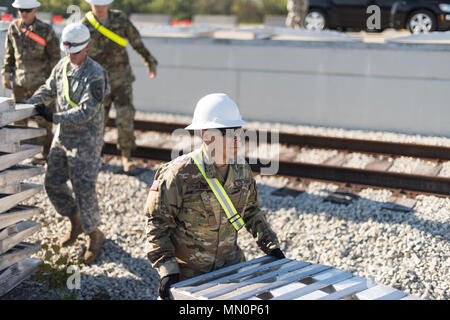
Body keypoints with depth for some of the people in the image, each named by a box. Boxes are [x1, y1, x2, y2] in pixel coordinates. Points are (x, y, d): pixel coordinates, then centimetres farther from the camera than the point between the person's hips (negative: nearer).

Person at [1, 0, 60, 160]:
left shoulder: (46, 30, -9)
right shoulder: (13, 28, 2)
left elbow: (55, 56, -3)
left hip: (41, 82, -4)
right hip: (20, 82, 4)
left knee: (43, 120, 0)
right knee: (18, 118, 10)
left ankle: (46, 153, 13)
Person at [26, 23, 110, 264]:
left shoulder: (95, 75, -20)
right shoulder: (63, 65, 4)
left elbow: (86, 112, -25)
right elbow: (48, 89, 15)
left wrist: (54, 118, -25)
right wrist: (28, 104, 0)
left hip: (86, 141, -8)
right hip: (63, 136, 8)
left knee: (84, 188, -5)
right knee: (53, 182, 13)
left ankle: (94, 235, 16)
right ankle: (75, 222, 34)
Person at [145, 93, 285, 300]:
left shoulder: (242, 169, -1)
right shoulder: (179, 174, -20)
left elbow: (251, 210, 14)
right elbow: (157, 223, -16)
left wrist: (270, 245, 7)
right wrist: (167, 271, -21)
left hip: (231, 265, 5)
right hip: (187, 274, -5)